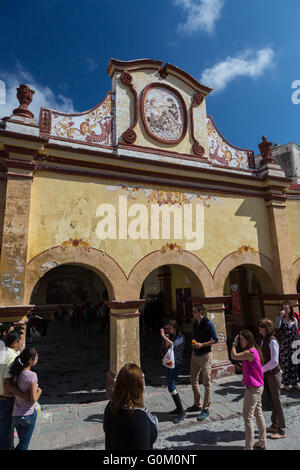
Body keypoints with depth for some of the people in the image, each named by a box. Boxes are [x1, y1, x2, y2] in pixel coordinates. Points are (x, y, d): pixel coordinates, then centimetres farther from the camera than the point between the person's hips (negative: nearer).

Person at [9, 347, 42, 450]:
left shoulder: (16, 373, -4)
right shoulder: (31, 375, -23)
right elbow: (33, 399, -22)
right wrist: (39, 391, -3)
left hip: (15, 414, 6)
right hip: (28, 414, -6)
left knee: (22, 442, 25)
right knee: (23, 446, 13)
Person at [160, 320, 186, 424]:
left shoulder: (181, 336, -12)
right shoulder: (171, 336, 11)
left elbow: (174, 345, -26)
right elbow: (167, 346, 12)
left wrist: (164, 336, -23)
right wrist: (166, 338, -2)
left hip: (177, 363, -8)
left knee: (171, 386, -15)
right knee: (171, 385, 12)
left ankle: (181, 412, -8)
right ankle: (178, 408, 26)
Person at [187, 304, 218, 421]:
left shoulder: (208, 324, -15)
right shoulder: (195, 323, 6)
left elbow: (215, 339, -14)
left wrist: (202, 344, -19)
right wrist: (194, 343, 3)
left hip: (205, 355, -8)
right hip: (195, 354, 8)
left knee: (207, 383, 1)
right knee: (194, 380, 16)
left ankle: (206, 409, 13)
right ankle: (197, 405, 33)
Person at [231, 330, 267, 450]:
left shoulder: (250, 352, -25)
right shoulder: (254, 351, 6)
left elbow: (234, 356, -21)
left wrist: (234, 343, -13)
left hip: (253, 388, -10)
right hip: (258, 387, 10)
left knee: (247, 416, 0)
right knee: (258, 414, 20)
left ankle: (249, 446, 8)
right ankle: (262, 443, 33)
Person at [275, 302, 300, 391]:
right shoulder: (280, 318, -4)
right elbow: (277, 326, -25)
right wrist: (281, 316, -26)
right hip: (283, 345, -4)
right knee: (285, 365, 1)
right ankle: (286, 384, 13)